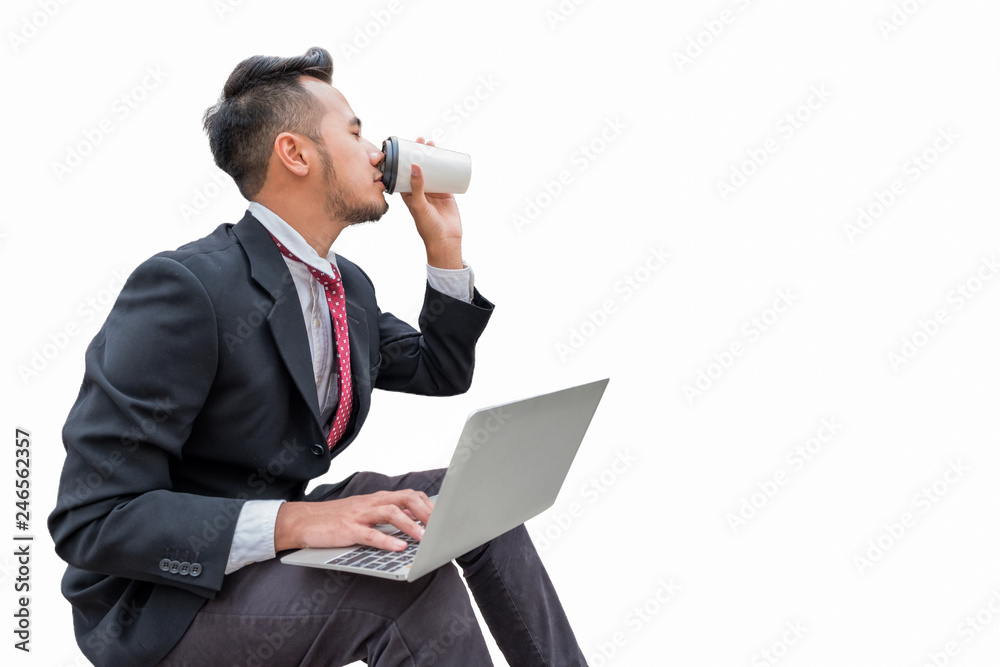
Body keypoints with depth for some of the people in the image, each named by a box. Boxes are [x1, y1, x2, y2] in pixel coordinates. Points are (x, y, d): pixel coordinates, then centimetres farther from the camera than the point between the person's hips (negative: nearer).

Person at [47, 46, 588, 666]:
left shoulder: (350, 285, 5)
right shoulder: (182, 288, -23)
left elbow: (443, 371, 20)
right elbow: (91, 519, -25)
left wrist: (444, 244, 6)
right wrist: (295, 522, -34)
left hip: (279, 543, 9)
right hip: (160, 603, -9)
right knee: (419, 583, -28)